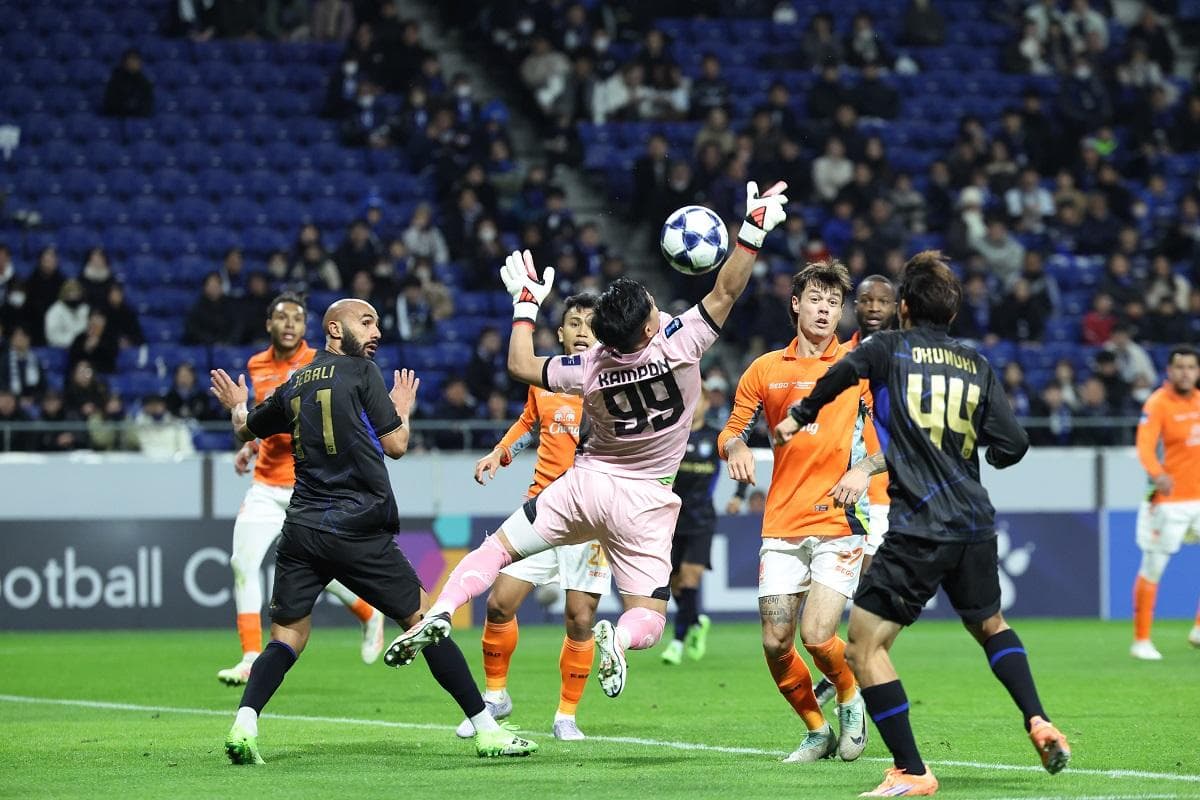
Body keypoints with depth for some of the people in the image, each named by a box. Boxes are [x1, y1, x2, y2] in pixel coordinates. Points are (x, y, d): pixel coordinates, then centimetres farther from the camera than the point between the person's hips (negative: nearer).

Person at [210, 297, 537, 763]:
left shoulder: (293, 386, 15)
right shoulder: (362, 372, 1)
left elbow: (246, 431, 30)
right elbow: (396, 446, 1)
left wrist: (237, 408, 53)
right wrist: (403, 409, 22)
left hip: (301, 529, 4)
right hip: (358, 530, -4)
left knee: (285, 639, 5)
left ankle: (244, 723, -19)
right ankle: (486, 729, 3)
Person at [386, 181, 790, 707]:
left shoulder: (590, 369, -13)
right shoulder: (678, 345, -19)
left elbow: (520, 364, 3)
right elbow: (726, 291, -16)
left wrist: (526, 303, 13)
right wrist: (755, 230, -13)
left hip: (586, 483, 1)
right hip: (645, 504, -1)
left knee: (497, 548, 10)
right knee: (648, 620, 2)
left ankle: (439, 614, -15)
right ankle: (619, 640, -34)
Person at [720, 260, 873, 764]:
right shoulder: (766, 369, 9)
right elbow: (732, 431, 16)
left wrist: (865, 468, -16)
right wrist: (736, 448, -8)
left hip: (840, 521, -3)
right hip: (782, 526, 3)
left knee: (817, 635, -16)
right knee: (776, 644, -3)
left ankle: (851, 698, 16)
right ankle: (817, 731, 19)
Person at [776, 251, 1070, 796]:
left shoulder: (889, 348, 1)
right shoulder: (977, 366, 10)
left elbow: (844, 372, -18)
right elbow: (1012, 445, 4)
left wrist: (799, 418, -3)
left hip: (917, 531, -5)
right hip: (974, 525, 5)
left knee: (865, 645, 0)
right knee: (991, 626, 30)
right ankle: (1038, 721, 16)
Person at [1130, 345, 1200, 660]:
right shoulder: (1157, 404, -11)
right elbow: (1145, 446, -25)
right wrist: (1157, 474, -43)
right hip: (1170, 499, -6)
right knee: (1152, 568, -1)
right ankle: (1141, 640, 6)